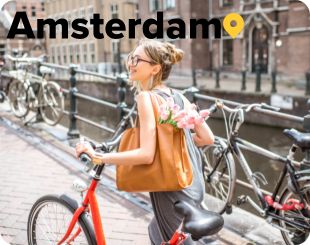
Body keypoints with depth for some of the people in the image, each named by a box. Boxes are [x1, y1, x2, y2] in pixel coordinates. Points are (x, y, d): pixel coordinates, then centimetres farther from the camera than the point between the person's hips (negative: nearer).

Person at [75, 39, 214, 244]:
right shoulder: (177, 96, 4)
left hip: (173, 191, -8)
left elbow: (146, 155, -27)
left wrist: (98, 156, -22)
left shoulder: (146, 97, -18)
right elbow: (207, 138, 6)